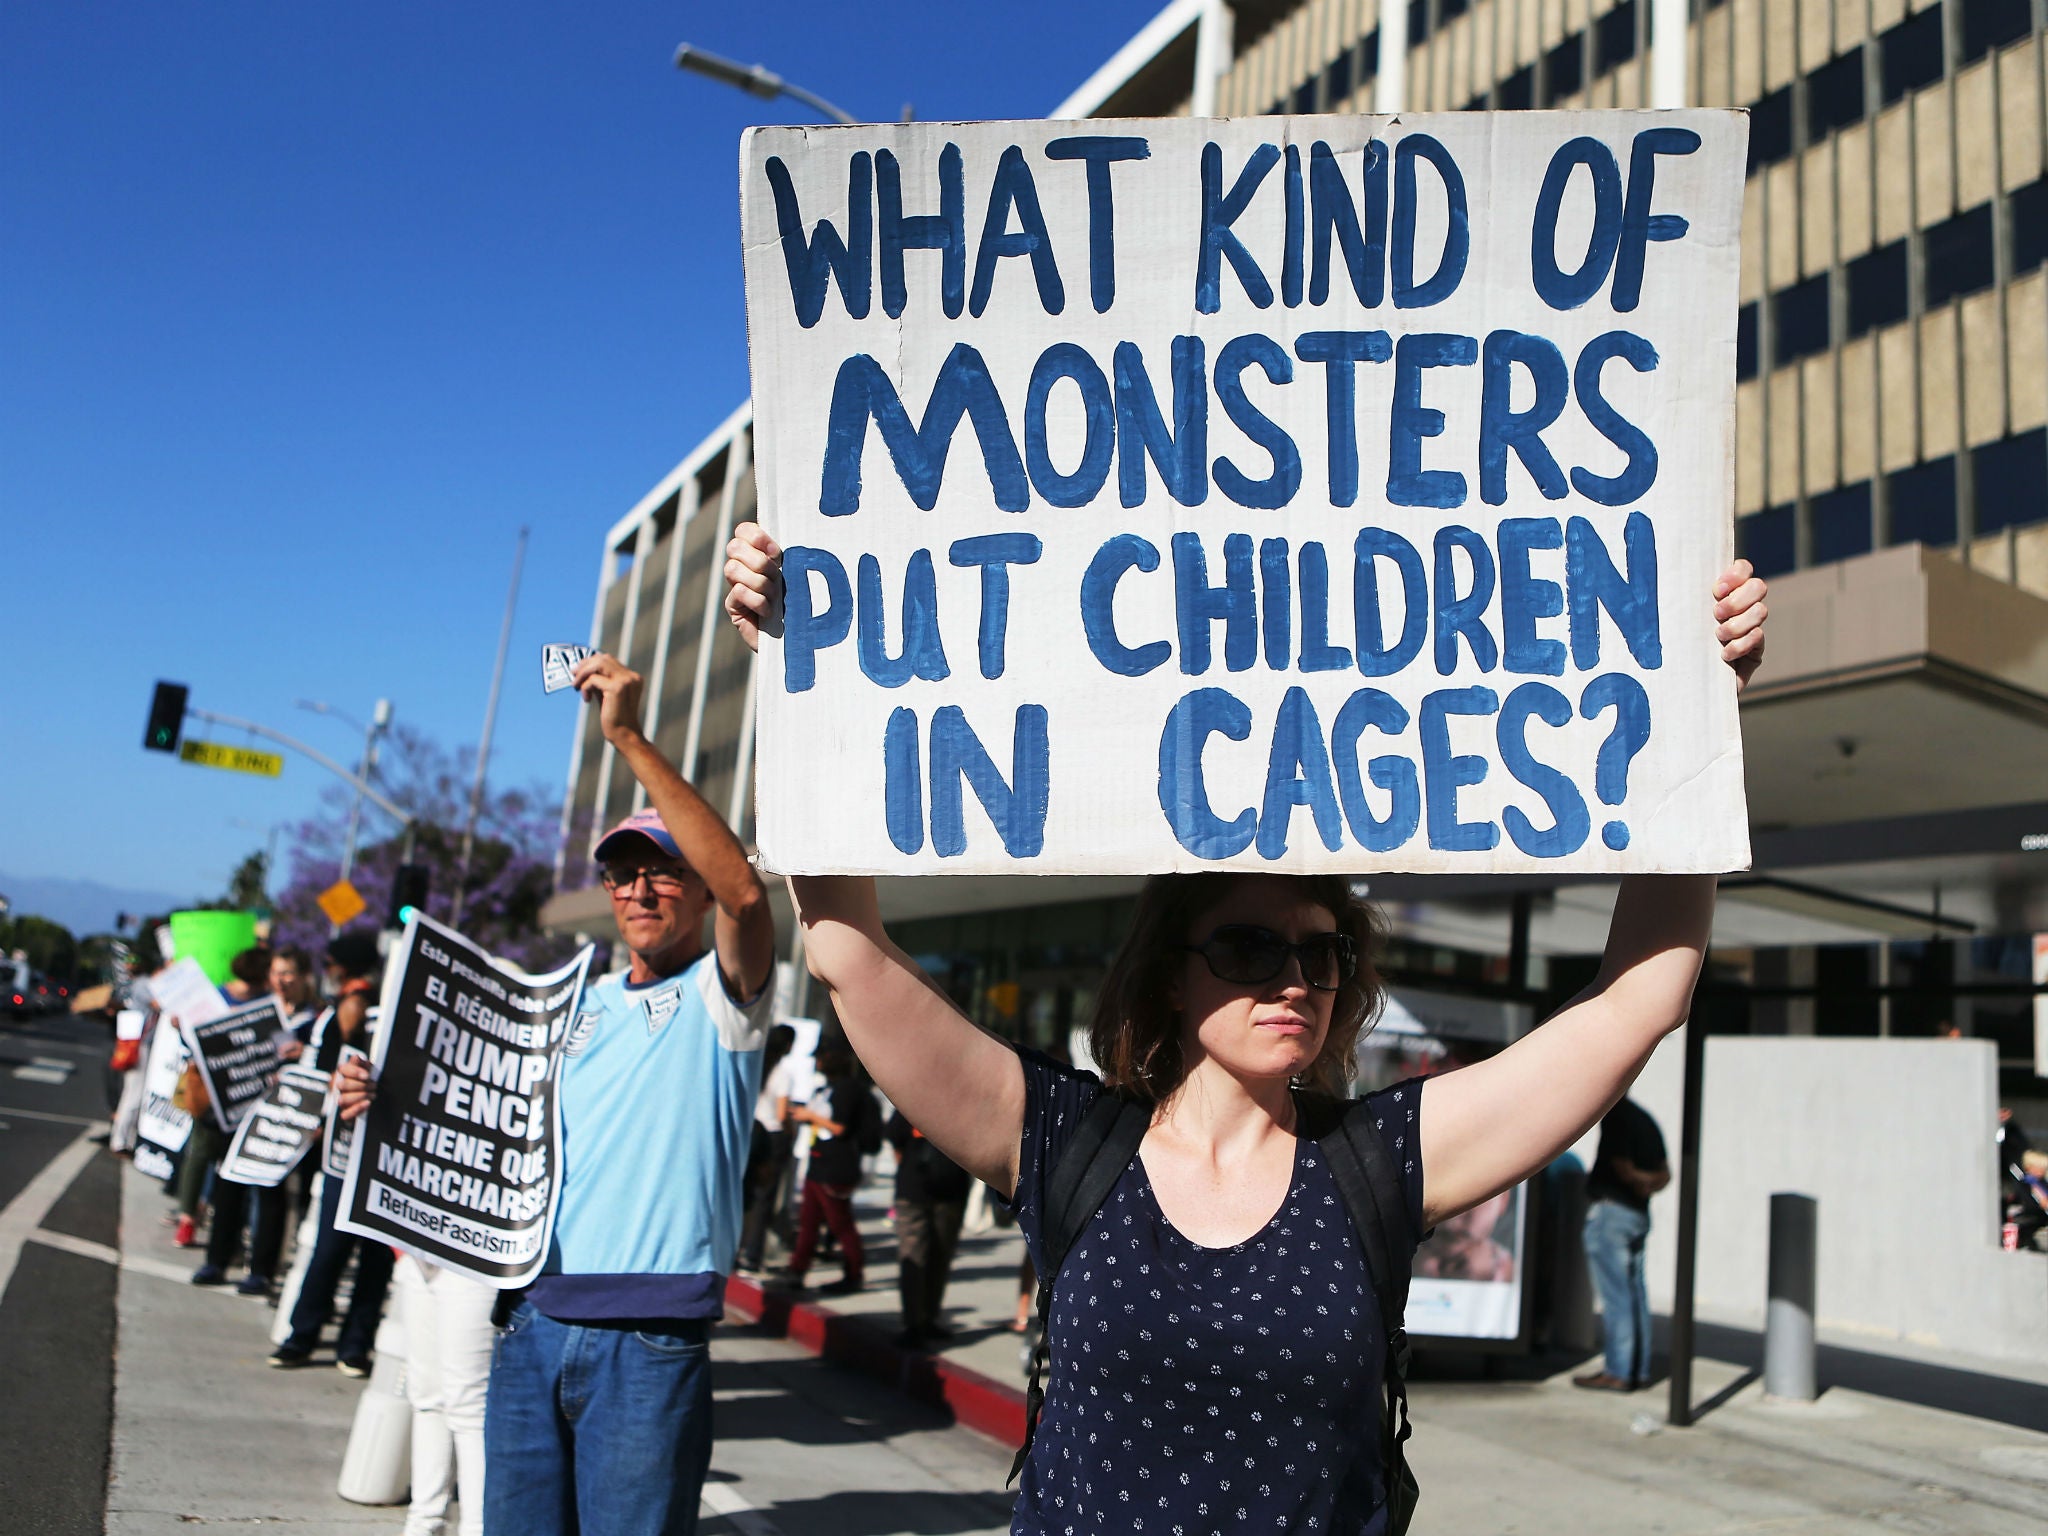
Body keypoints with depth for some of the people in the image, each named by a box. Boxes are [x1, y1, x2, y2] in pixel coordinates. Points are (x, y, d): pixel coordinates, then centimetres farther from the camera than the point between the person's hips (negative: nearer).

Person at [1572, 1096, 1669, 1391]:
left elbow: (1622, 1167, -17)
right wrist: (1649, 1186, 0)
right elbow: (1664, 1173, 16)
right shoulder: (1645, 1119, 16)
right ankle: (1639, 1369, 14)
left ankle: (1617, 1372, -4)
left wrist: (1639, 1180, 1)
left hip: (1610, 1209, -9)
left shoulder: (1615, 1115, -12)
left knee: (1615, 1295, -6)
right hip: (1638, 1213, 9)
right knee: (1634, 1292, 11)